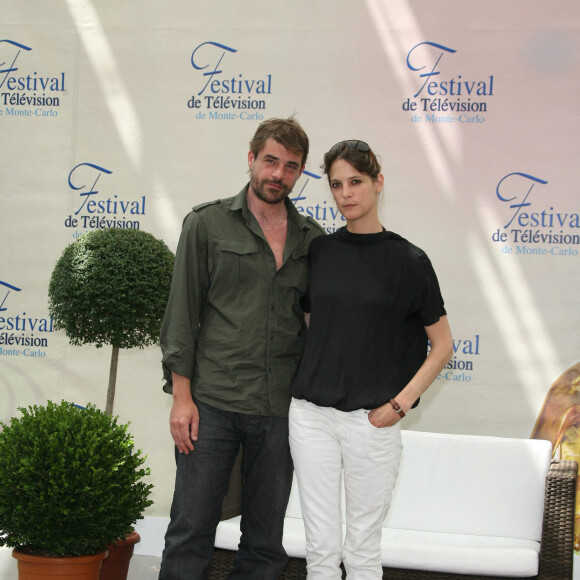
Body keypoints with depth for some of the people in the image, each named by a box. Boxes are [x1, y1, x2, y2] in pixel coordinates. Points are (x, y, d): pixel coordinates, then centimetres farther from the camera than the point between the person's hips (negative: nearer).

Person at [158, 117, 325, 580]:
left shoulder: (312, 238, 10)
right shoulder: (208, 223, 2)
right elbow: (182, 311, 0)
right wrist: (182, 395, -6)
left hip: (281, 408, 3)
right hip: (212, 402, -3)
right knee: (191, 533, -1)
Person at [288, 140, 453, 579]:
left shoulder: (408, 260, -4)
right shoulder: (319, 251, 6)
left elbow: (442, 345, 0)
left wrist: (400, 403, -8)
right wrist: (302, 382, 7)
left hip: (372, 419, -3)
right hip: (311, 412, 3)